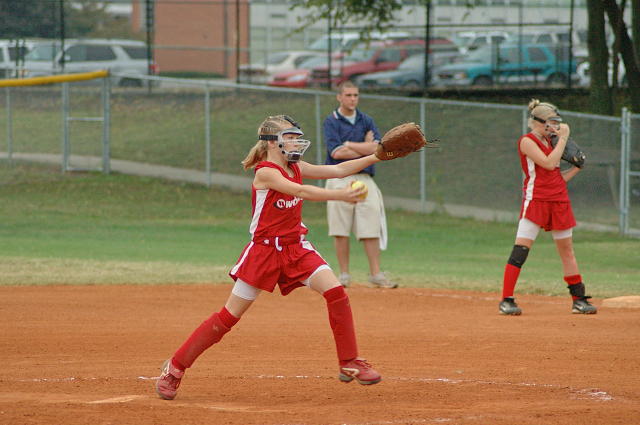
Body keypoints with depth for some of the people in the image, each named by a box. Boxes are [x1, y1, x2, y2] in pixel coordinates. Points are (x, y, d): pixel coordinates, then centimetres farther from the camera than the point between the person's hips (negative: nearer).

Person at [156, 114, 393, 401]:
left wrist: (376, 157, -5)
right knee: (229, 316, -3)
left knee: (336, 293, -13)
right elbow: (301, 191, -29)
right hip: (264, 250, -6)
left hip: (296, 248, 6)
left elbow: (337, 170, 5)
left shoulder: (296, 168, 7)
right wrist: (340, 195, -38)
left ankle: (349, 364, -3)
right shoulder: (265, 172, -16)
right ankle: (175, 368, 8)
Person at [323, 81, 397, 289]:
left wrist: (348, 145, -5)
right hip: (339, 180, -3)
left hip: (364, 179, 3)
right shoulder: (331, 121, 2)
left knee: (371, 229, -3)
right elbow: (335, 153, -12)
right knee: (340, 230, -2)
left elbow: (377, 148, -2)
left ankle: (376, 274, -2)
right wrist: (365, 147, -4)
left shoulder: (366, 121, 13)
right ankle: (344, 275, 4)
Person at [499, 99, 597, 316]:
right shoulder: (527, 141, -5)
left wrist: (576, 168, 6)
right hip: (535, 199, -7)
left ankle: (579, 300, 18)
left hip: (559, 200, 7)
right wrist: (563, 139, -11)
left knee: (567, 250, 11)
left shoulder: (550, 142, 18)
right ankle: (507, 300, -15)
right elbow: (548, 164, -18)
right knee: (521, 248, -15)